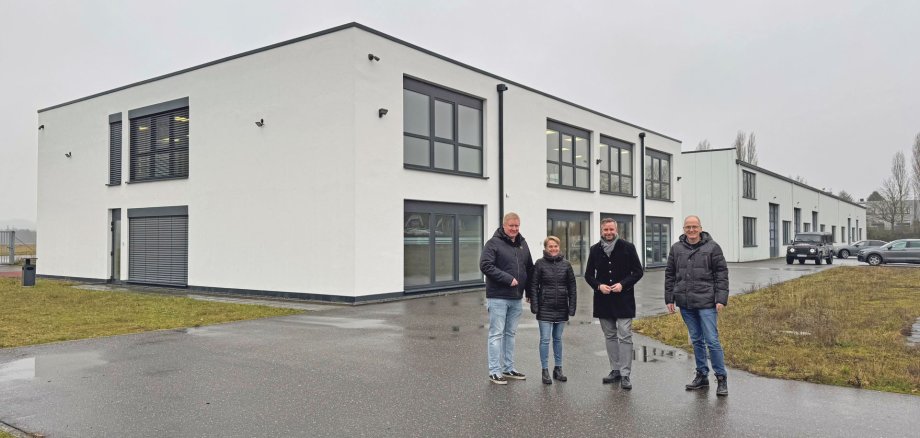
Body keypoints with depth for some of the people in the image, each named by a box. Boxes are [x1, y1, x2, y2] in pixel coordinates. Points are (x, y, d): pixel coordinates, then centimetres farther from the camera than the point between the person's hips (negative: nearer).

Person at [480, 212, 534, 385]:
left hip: (516, 298, 7)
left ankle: (508, 368, 23)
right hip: (498, 297, -7)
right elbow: (485, 265, -19)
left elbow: (530, 268, 21)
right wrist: (508, 279, -20)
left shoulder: (522, 244, 13)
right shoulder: (494, 243, -8)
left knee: (510, 334, 14)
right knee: (496, 334, -2)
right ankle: (494, 371, 4)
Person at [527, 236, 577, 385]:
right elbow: (533, 285, -3)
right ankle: (545, 371, 8)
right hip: (545, 308, -3)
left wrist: (572, 306, 1)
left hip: (561, 308, 3)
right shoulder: (540, 264, -3)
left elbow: (572, 287, 6)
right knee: (545, 340, 0)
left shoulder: (566, 264, 4)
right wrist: (534, 305, -9)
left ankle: (558, 369, 23)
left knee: (558, 339, 13)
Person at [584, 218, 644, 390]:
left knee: (625, 337, -5)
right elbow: (588, 274, 11)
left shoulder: (627, 247, -3)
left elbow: (638, 271, 0)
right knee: (610, 336, 12)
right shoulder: (595, 250, 5)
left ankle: (625, 374, 0)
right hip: (603, 300, 4)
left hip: (623, 300, -3)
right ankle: (615, 370, 23)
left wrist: (623, 284, -14)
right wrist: (598, 286, -8)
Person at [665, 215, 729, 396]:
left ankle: (721, 378, 8)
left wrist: (721, 299, -10)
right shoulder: (676, 248, 8)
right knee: (696, 340, 13)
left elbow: (722, 274, -3)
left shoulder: (712, 247, -2)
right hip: (685, 303, 4)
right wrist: (669, 299, 8)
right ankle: (702, 376, 23)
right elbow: (670, 275, 12)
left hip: (706, 302, -4)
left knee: (712, 340, -5)